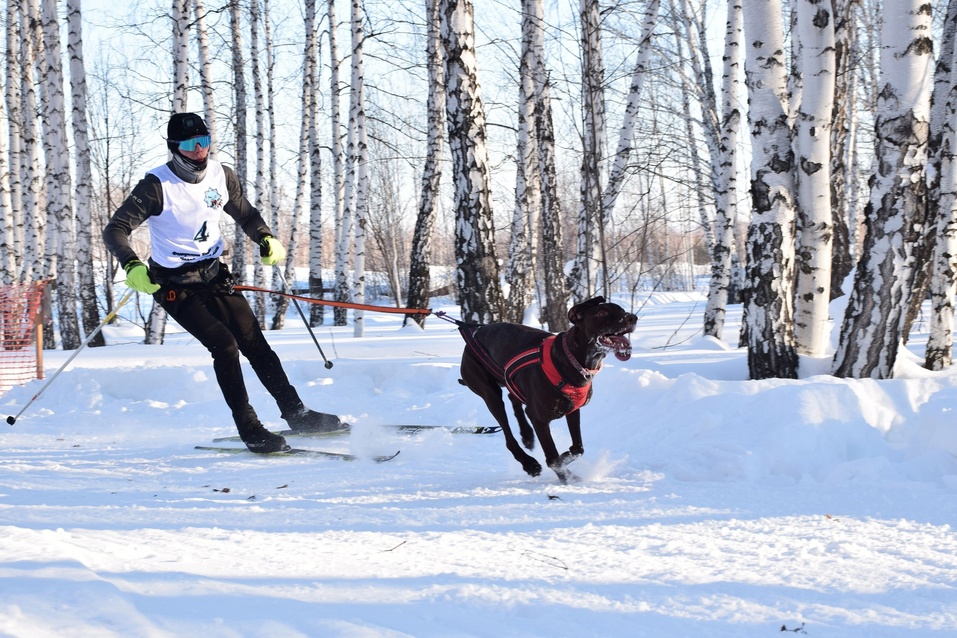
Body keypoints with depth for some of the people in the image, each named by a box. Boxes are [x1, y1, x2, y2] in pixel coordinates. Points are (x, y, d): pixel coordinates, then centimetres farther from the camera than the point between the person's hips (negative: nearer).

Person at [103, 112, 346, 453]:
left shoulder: (222, 176, -2)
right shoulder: (157, 186, -18)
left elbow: (245, 213, 16)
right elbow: (115, 229, -20)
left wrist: (266, 238, -4)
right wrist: (132, 266, -37)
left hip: (213, 275, 5)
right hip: (174, 285, -5)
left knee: (255, 344, 2)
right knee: (224, 345, -19)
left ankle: (296, 413, 14)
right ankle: (249, 430, -12)